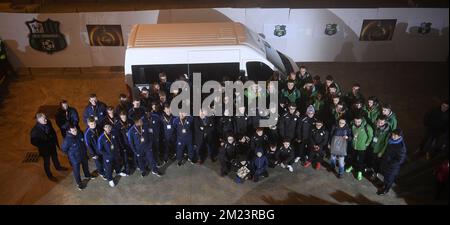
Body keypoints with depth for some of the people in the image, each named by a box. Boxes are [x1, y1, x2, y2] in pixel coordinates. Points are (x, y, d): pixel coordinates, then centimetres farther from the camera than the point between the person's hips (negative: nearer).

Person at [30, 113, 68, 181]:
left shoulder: (48, 123, -18)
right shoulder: (35, 130, -34)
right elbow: (33, 141, -21)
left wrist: (55, 141, 3)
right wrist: (43, 146, -21)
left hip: (52, 145, 5)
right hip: (45, 148, -5)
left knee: (55, 157, 30)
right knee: (47, 162, 19)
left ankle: (58, 167, 59)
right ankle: (49, 175, 43)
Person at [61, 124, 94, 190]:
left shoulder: (80, 133, -18)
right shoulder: (67, 139, -33)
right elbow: (63, 149, -15)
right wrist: (71, 154, -3)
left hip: (83, 155, 5)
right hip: (74, 158, -5)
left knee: (85, 166, 29)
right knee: (76, 171, 16)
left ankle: (87, 175, 59)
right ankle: (79, 183, 41)